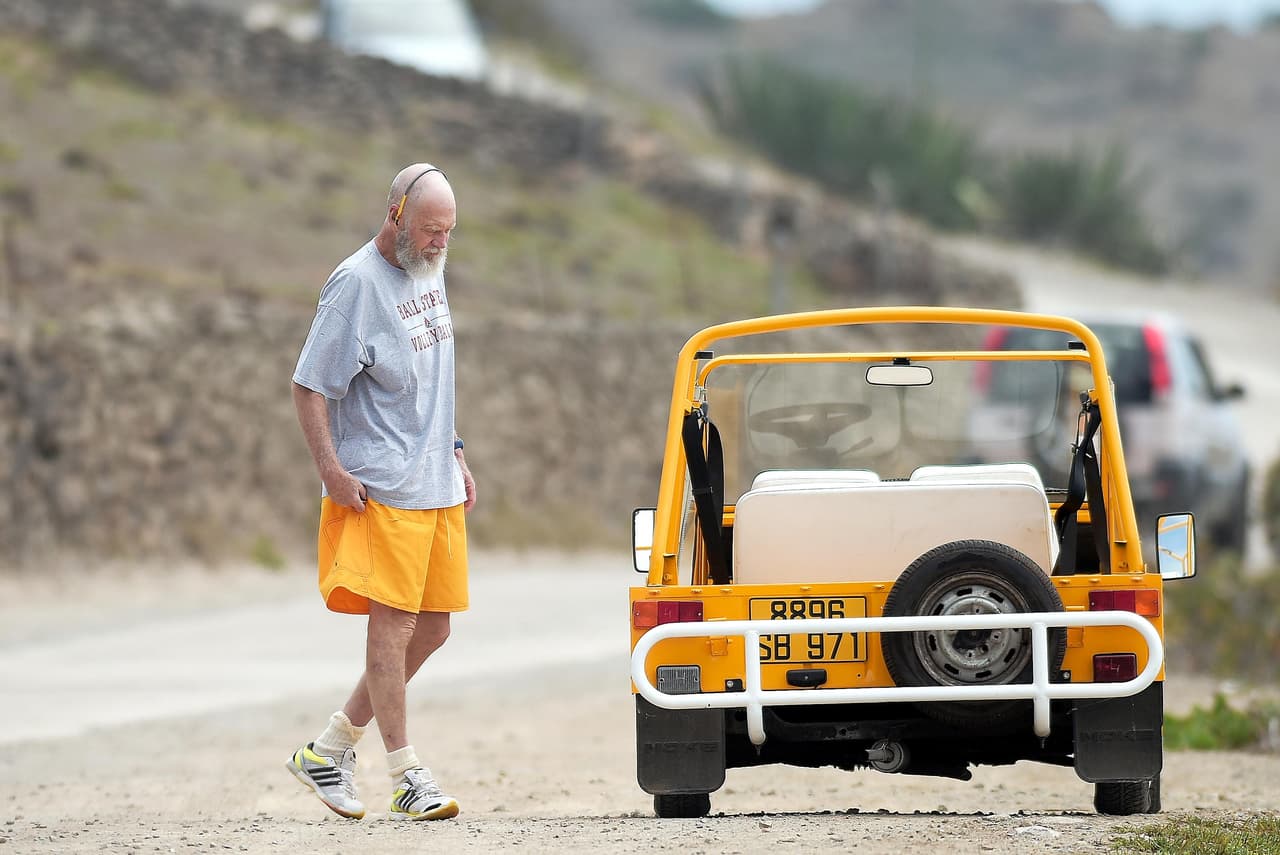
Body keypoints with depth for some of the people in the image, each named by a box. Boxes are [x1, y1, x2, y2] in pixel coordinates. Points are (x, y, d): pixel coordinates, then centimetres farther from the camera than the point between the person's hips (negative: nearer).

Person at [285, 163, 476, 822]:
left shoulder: (430, 271, 13)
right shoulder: (356, 284, -12)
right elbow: (309, 385, -13)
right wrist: (332, 470, -19)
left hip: (439, 488, 9)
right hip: (382, 490, -9)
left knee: (432, 629, 8)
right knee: (393, 622, -9)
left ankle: (330, 749, 18)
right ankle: (407, 779, -6)